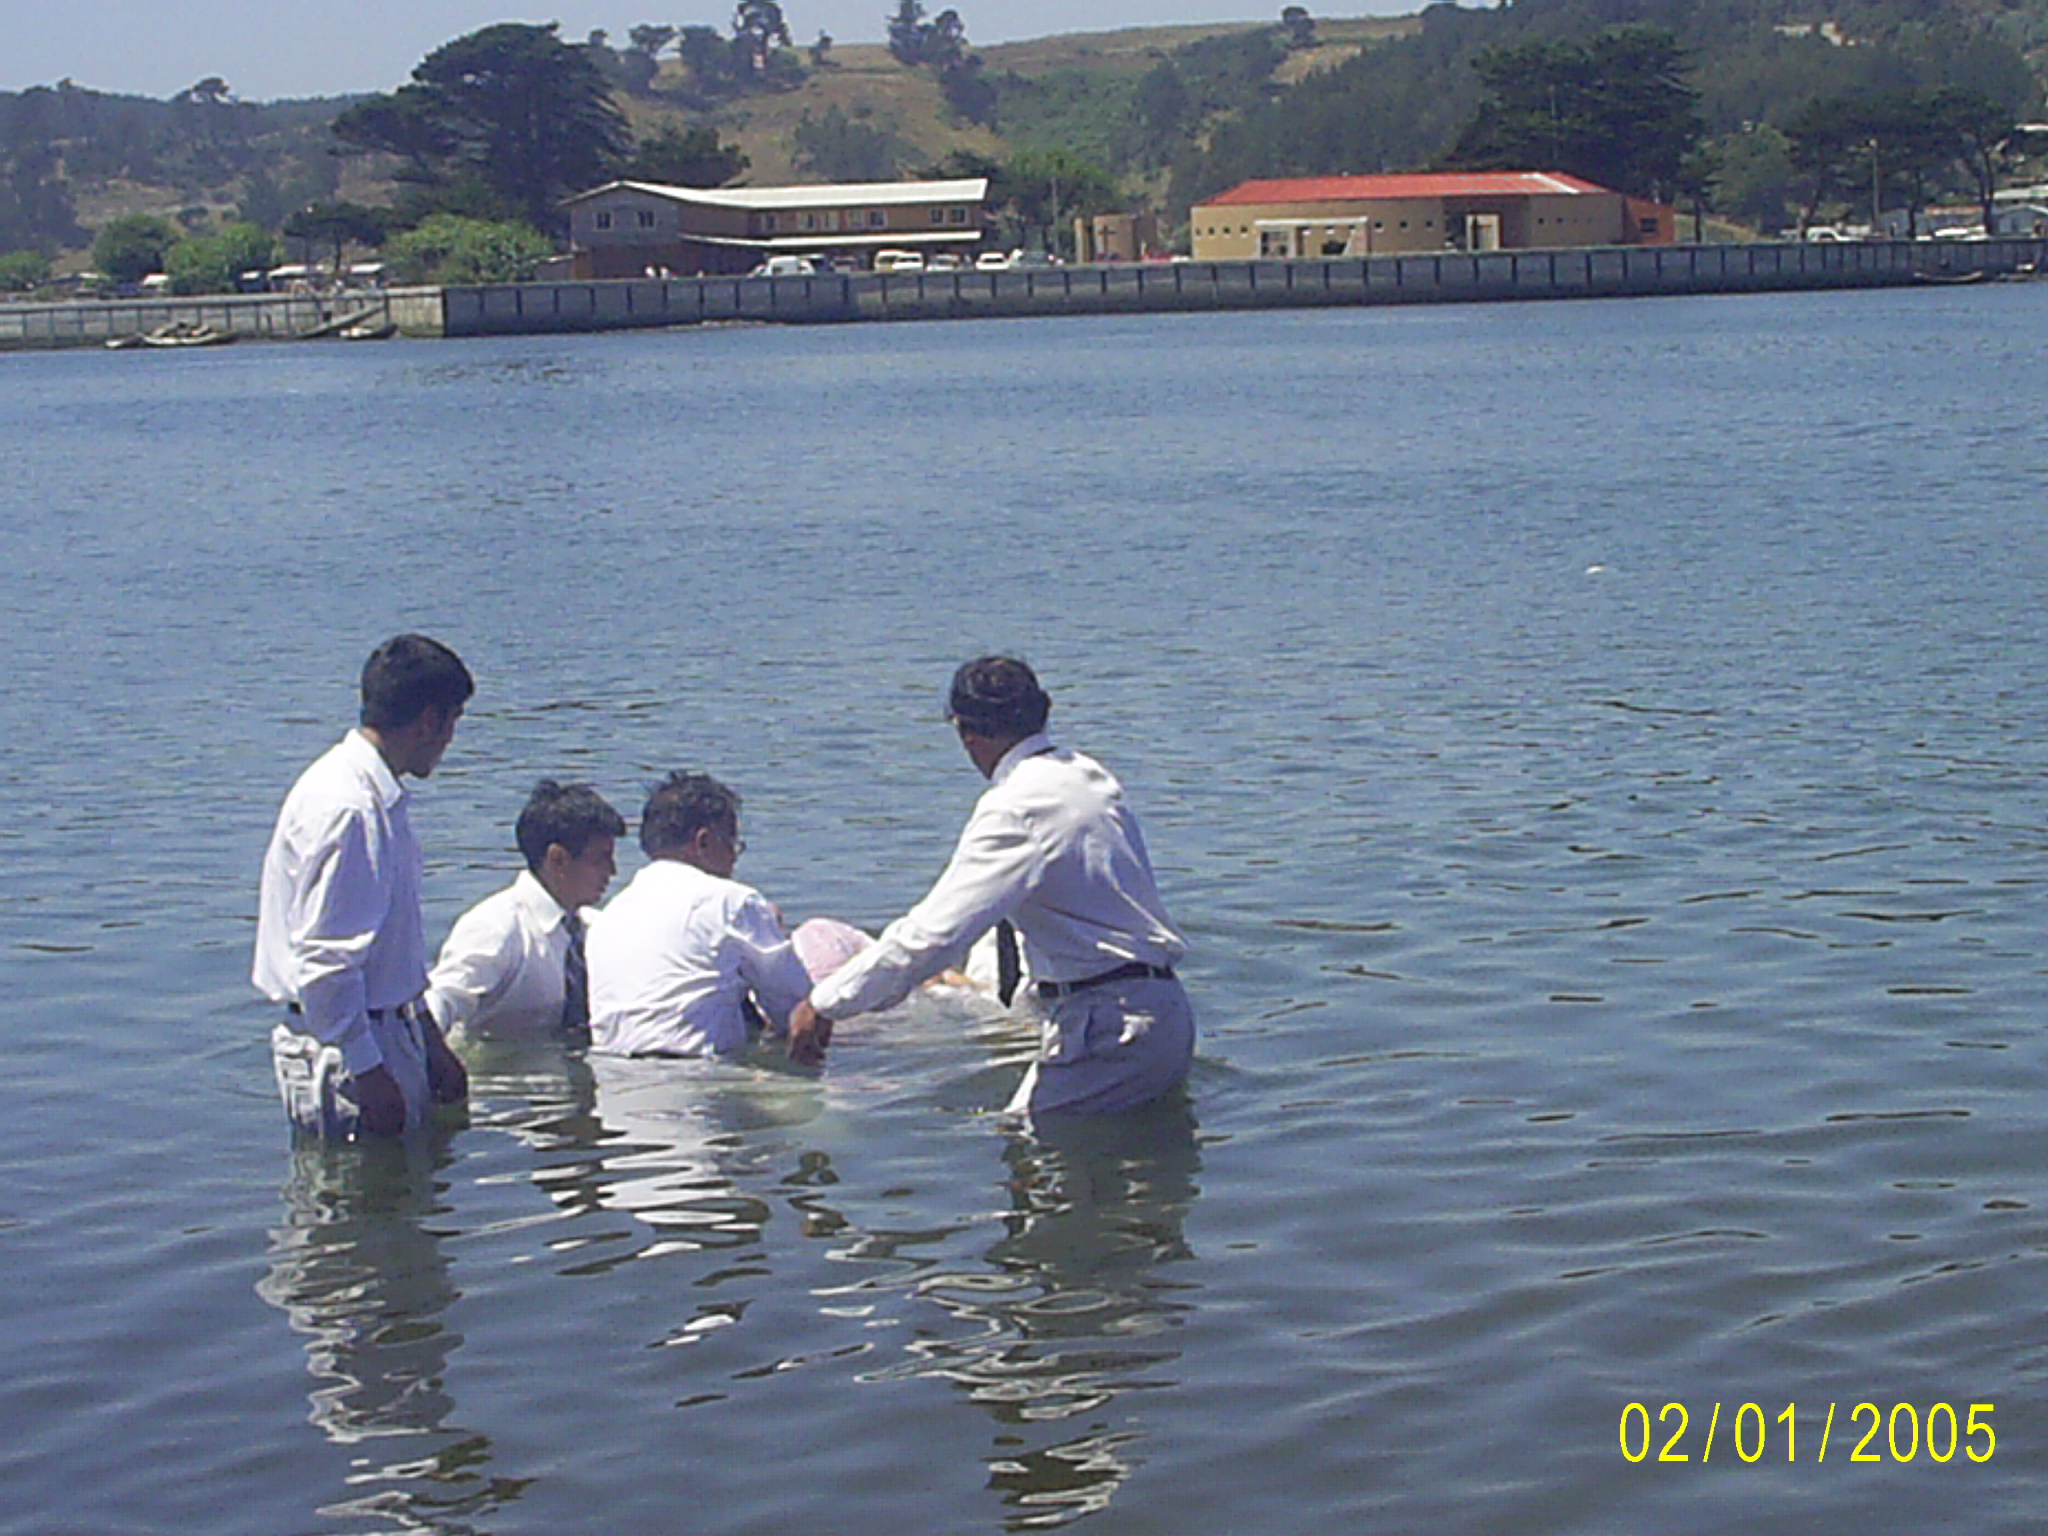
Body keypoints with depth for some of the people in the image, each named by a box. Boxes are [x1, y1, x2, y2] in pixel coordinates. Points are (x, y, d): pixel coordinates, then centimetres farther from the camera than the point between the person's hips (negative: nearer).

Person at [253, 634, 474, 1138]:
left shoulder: (383, 799, 13)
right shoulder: (347, 808, -21)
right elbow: (324, 962, -24)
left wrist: (431, 1042, 24)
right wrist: (367, 1073, -22)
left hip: (386, 1028, 10)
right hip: (343, 1052, -10)